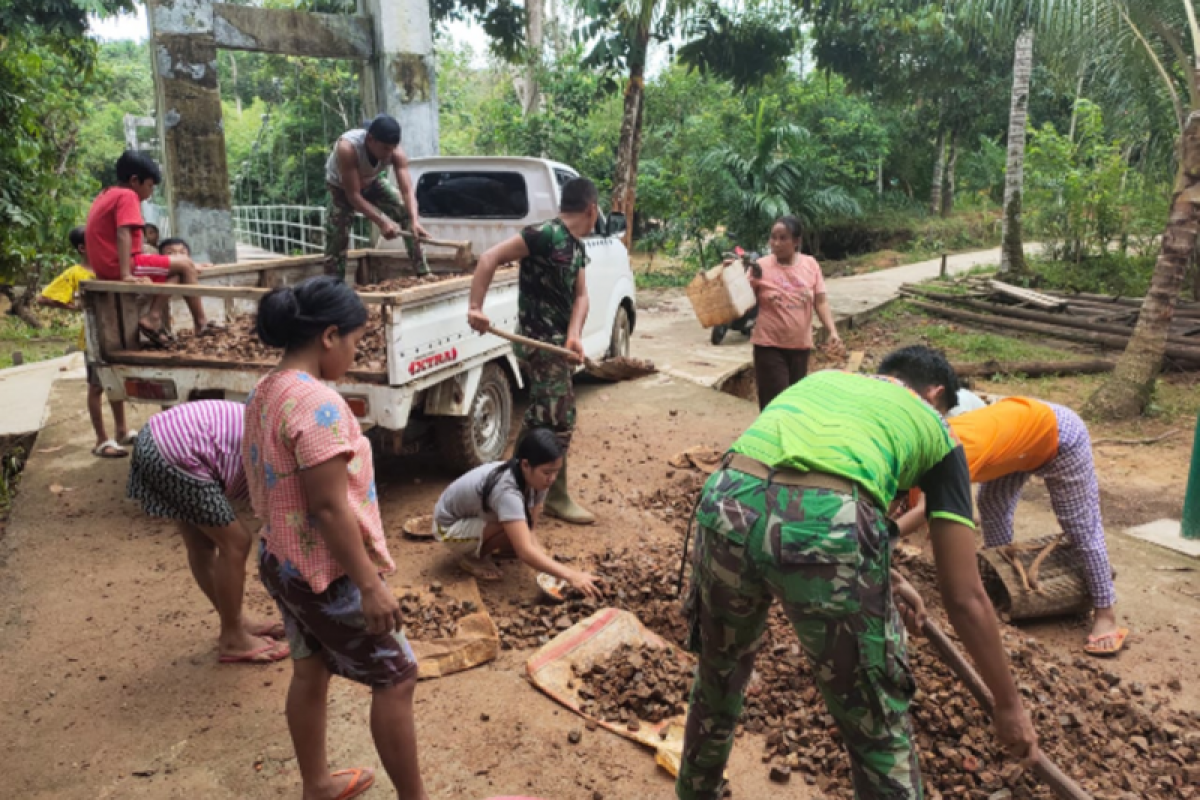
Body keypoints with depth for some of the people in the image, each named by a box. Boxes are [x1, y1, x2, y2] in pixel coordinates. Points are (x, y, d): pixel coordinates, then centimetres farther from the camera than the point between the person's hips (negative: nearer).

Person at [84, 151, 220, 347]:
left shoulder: (105, 196, 19)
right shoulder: (127, 196, -11)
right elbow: (123, 234, -23)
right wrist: (126, 274, -30)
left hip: (106, 267, 10)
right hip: (119, 266, -10)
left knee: (174, 270, 19)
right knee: (185, 264, -3)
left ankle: (154, 318, 2)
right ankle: (201, 323, -1)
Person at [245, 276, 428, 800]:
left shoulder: (265, 394, 4)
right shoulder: (317, 402, -26)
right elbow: (329, 507, -28)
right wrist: (370, 584, -22)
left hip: (282, 562, 9)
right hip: (326, 573, -9)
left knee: (310, 671, 23)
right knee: (395, 677, 5)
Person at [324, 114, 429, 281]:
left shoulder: (396, 152, -31)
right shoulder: (347, 148, -42)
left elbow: (407, 190, -35)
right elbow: (353, 195, -39)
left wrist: (414, 220, -53)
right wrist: (382, 221, -48)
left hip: (372, 182, 3)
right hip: (341, 188, -3)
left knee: (407, 213, -13)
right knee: (337, 241, -13)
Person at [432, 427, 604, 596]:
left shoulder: (535, 479, -15)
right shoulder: (507, 490, -39)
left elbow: (529, 530, -11)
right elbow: (525, 552, -44)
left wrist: (544, 559, -28)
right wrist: (570, 576, -49)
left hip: (477, 516, 8)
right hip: (450, 527, -8)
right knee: (513, 528, -27)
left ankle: (481, 545, 12)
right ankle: (473, 557, -5)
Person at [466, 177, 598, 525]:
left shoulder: (577, 248, 10)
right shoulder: (546, 234, -17)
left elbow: (580, 296, 2)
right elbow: (490, 258, -22)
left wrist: (574, 335, -16)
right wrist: (476, 308, -29)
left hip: (559, 341, 9)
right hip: (542, 340, -9)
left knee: (541, 415, 19)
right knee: (559, 420, -4)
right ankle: (557, 497, 7)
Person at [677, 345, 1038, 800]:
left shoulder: (821, 379, 37)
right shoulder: (934, 429, 25)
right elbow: (964, 598, 23)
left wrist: (885, 579, 58)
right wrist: (1008, 704, 37)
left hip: (730, 505, 5)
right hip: (827, 528, -4)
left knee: (719, 674, 33)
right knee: (880, 735, 20)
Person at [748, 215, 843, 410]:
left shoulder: (810, 265, 1)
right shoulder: (761, 266, -7)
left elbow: (821, 302, 2)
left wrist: (832, 331, -11)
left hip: (800, 345, 4)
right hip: (769, 346, -3)